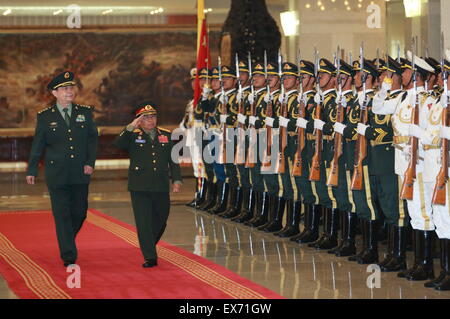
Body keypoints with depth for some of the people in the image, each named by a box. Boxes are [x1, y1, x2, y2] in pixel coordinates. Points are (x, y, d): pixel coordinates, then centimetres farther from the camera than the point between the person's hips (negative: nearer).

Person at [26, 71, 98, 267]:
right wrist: (32, 170, 5)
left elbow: (93, 139, 7)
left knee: (79, 213, 9)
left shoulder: (85, 113, 7)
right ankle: (69, 256, -1)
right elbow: (37, 145, 6)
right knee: (62, 215, -4)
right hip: (57, 175, -2)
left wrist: (90, 162, -5)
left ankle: (66, 242, 36)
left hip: (81, 174, 2)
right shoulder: (45, 117, 1)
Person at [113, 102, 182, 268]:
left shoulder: (167, 135, 10)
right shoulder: (133, 136, 3)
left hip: (161, 187, 3)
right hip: (139, 187, -3)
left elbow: (173, 160, 9)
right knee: (144, 222, -6)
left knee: (160, 221, 13)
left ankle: (149, 246, 37)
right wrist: (130, 128, -25)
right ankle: (150, 257, -4)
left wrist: (177, 180, -1)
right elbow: (118, 144, -17)